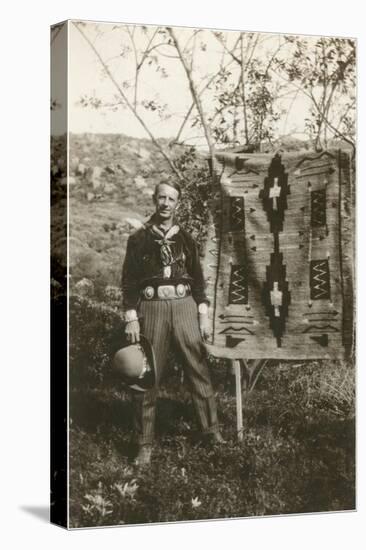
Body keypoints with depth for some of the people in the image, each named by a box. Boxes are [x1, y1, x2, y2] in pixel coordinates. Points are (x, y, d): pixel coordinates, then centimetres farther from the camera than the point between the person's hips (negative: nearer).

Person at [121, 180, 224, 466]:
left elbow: (198, 279, 11)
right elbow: (129, 280, 2)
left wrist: (204, 316, 4)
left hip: (184, 306, 2)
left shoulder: (185, 239, 10)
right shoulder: (139, 238, 4)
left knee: (199, 369, 2)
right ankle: (145, 444, 7)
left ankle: (212, 429, 15)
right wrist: (131, 318, -6)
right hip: (152, 307, -2)